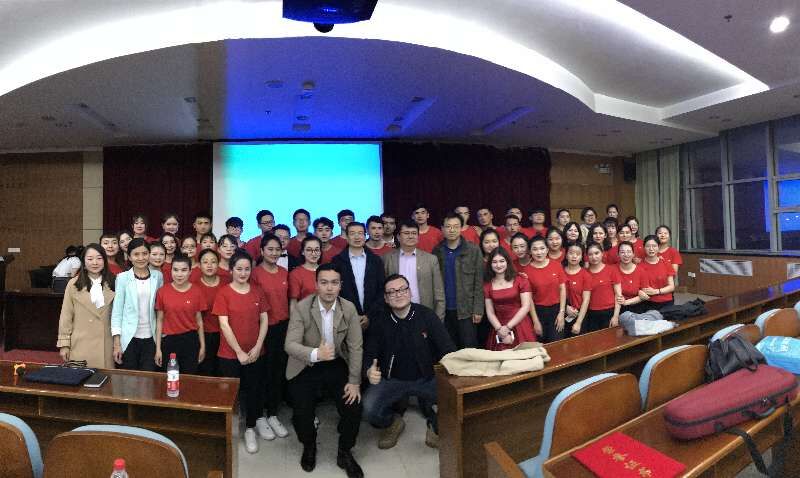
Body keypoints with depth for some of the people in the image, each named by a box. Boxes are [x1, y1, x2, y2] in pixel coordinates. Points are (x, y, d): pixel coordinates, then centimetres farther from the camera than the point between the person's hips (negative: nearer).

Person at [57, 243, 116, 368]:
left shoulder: (112, 283, 5)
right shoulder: (73, 284, -2)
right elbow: (66, 316, 1)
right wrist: (64, 344, 1)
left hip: (106, 345, 2)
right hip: (81, 346, -1)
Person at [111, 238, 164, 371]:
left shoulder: (158, 276, 3)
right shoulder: (123, 278, -2)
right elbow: (117, 310, -2)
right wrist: (116, 343, -6)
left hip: (150, 338, 2)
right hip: (129, 338, -1)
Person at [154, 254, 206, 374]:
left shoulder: (196, 291, -4)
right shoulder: (162, 291, -4)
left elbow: (199, 320, 2)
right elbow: (159, 320, 1)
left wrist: (202, 346, 3)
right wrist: (158, 348, 1)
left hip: (190, 340, 0)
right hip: (169, 340, 0)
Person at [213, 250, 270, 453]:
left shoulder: (257, 292, 3)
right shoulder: (223, 293, -7)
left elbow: (264, 320, 3)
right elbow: (224, 325, -11)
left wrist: (257, 347, -8)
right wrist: (239, 351, -13)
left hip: (255, 353, 3)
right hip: (230, 354, -3)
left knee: (254, 390, 11)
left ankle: (250, 427, 32)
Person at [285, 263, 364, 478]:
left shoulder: (349, 308, -9)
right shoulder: (301, 307, -16)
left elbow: (356, 347, -5)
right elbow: (290, 344, -23)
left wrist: (354, 381, -10)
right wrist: (316, 354, -42)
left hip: (337, 365, 2)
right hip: (306, 368, -1)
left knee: (353, 406, -13)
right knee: (302, 414, -12)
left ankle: (345, 453, 17)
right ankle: (309, 446, 25)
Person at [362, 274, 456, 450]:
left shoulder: (426, 315, -6)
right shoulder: (379, 321, -2)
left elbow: (448, 349, -8)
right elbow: (368, 354, 0)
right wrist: (369, 371, -23)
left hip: (427, 378, 0)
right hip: (391, 380, 1)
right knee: (369, 409, -24)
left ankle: (436, 426, 12)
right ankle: (392, 423, 14)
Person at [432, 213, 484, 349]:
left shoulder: (473, 251, -2)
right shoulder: (437, 251, 4)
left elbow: (479, 283, -3)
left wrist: (478, 310, -8)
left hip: (466, 310, -2)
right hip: (443, 310, 2)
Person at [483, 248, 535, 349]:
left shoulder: (520, 280, -1)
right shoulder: (487, 284, 6)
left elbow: (526, 307, -7)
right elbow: (490, 312, 2)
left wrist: (508, 327, -10)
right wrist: (500, 329, -12)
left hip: (520, 328, -2)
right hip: (499, 331, 2)